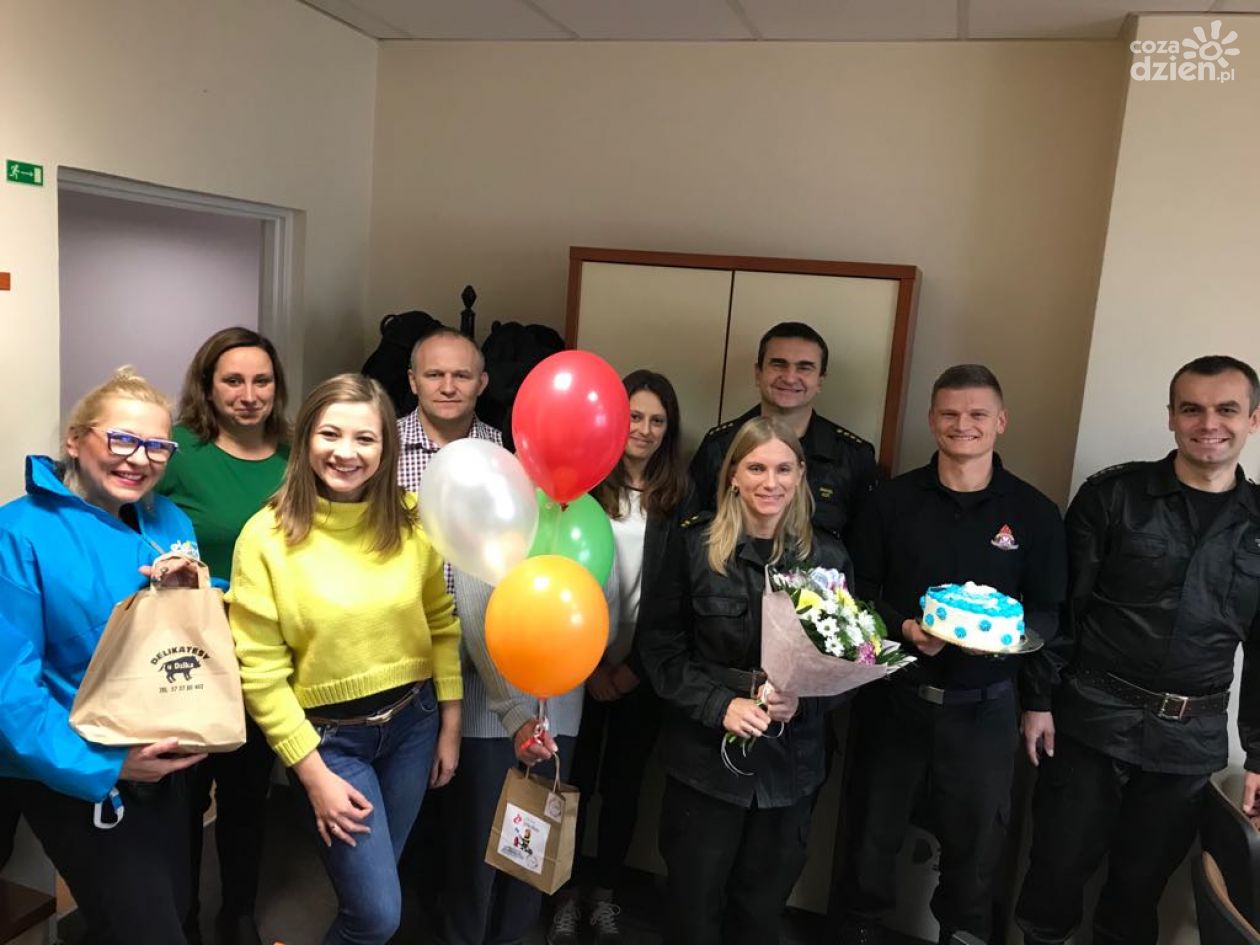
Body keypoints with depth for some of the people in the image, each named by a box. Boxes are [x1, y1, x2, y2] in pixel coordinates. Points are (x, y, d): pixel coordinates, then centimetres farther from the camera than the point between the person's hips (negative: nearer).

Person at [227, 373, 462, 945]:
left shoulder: (410, 521, -6)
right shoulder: (267, 536, -15)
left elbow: (441, 624, 4)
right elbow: (260, 671, -12)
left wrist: (450, 725, 4)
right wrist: (313, 774, -11)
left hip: (413, 721, 3)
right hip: (328, 734, -3)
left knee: (369, 882, 20)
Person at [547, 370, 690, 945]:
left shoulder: (680, 498, 1)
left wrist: (637, 665, -6)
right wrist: (589, 666, -9)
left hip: (641, 671, 2)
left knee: (623, 782, 14)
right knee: (573, 780, 9)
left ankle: (602, 892, 34)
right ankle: (566, 893, 31)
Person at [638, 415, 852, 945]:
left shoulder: (828, 558, -1)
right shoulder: (693, 545, -5)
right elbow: (660, 647, -4)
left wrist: (802, 702, -15)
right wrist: (719, 705, -16)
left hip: (789, 764, 2)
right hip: (705, 759, -1)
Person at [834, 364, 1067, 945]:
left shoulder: (1035, 514, -2)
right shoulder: (892, 500, -2)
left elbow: (1049, 612, 2)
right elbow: (858, 591, 1)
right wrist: (904, 628, -16)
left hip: (983, 705, 0)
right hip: (893, 695, 1)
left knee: (976, 840, 14)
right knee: (873, 828, 16)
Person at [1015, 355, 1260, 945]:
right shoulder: (1112, 495, -5)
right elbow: (1060, 605, -4)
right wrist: (1040, 699, -7)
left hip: (1191, 740, 2)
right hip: (1092, 720, -2)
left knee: (1140, 887, 14)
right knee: (1058, 872, 6)